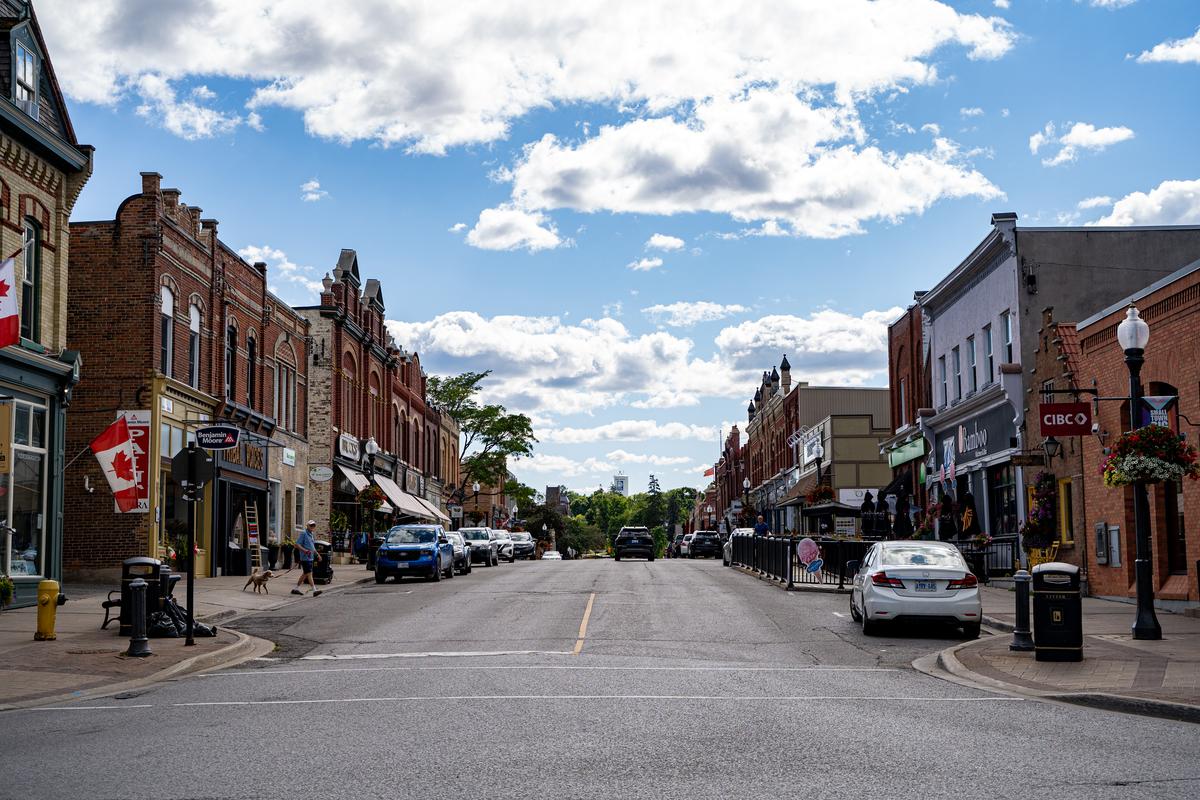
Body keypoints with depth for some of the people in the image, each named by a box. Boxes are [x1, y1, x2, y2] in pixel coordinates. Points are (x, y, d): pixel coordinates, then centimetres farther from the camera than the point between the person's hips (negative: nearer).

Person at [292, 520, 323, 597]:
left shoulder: (311, 535, 18)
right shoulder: (303, 534, -10)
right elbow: (297, 545, -16)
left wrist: (317, 554, 21)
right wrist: (305, 551, -25)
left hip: (310, 558, 10)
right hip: (305, 558, -10)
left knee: (305, 574, 14)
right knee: (309, 574, -12)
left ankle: (296, 588, 23)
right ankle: (314, 590, -17)